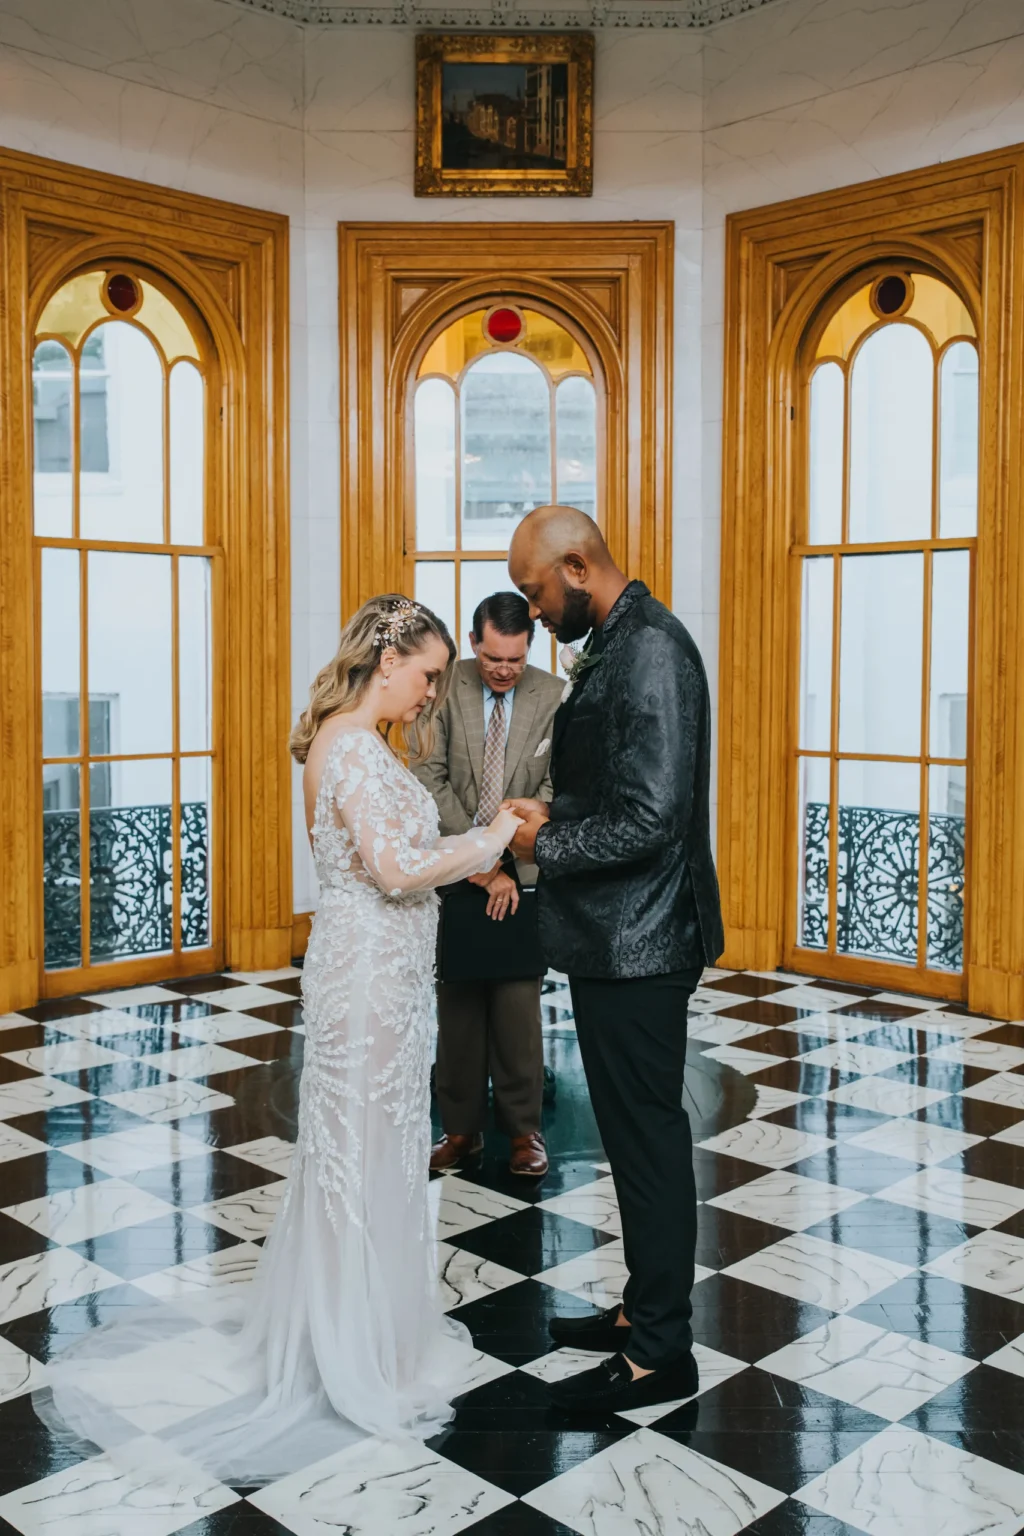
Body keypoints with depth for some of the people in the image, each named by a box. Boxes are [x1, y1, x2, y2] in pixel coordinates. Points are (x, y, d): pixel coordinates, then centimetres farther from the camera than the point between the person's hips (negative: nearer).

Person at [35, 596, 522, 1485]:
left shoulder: (346, 739, 11)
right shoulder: (356, 747, -19)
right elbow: (397, 870, -26)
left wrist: (476, 855, 7)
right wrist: (491, 839, -15)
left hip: (367, 962, 10)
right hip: (372, 970, -10)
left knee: (355, 1144, 19)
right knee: (367, 1150, 2)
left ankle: (333, 1321, 35)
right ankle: (358, 1354, 18)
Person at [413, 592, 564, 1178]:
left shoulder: (554, 697, -4)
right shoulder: (445, 688, -3)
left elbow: (555, 790, -7)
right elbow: (432, 777, -6)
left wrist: (510, 867, -13)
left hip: (521, 875, -1)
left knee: (518, 1004, 1)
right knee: (458, 1004, 8)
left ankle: (524, 1129, 15)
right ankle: (462, 1128, 19)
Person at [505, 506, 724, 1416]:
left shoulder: (650, 651, -20)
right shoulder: (621, 643, 12)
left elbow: (651, 816, -26)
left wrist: (546, 848, -13)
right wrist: (553, 813, 6)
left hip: (639, 941, -10)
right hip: (619, 938, 10)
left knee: (649, 1138, 2)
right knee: (637, 1134, 19)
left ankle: (661, 1353, 17)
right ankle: (646, 1309, 34)